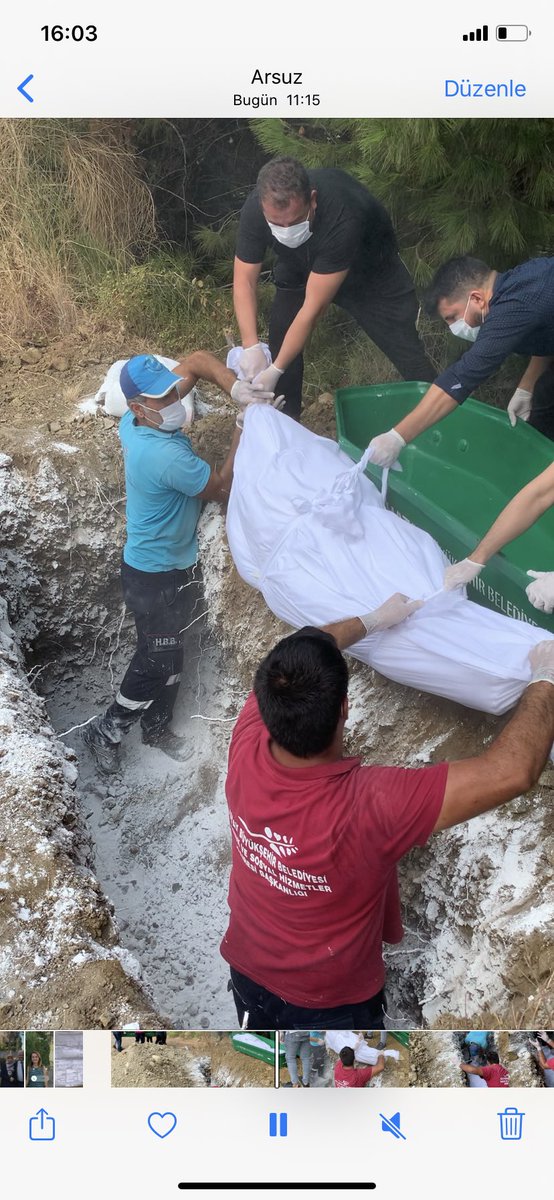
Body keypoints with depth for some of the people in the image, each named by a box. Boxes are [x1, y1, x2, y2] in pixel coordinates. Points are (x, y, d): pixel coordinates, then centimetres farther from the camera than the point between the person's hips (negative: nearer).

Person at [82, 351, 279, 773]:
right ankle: (106, 732, 27)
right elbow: (223, 487, -19)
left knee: (170, 653, 23)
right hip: (156, 575, -9)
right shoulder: (166, 454, -35)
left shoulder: (136, 422, -8)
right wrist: (243, 431, -19)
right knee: (156, 659, 8)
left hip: (177, 563, 9)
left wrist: (237, 388, -18)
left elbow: (197, 360, -1)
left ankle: (157, 726, 43)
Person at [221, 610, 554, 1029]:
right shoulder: (369, 805, -43)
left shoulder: (246, 750, -28)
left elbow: (289, 664, -8)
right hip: (330, 1004, -3)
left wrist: (372, 620, 5)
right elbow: (512, 772, -39)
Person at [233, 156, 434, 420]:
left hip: (369, 266, -4)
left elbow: (313, 308, -41)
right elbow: (244, 281, -23)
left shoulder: (342, 217, -45)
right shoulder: (255, 209, -33)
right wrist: (251, 347, -36)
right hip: (300, 264, 4)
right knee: (282, 337, -9)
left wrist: (275, 370, -41)